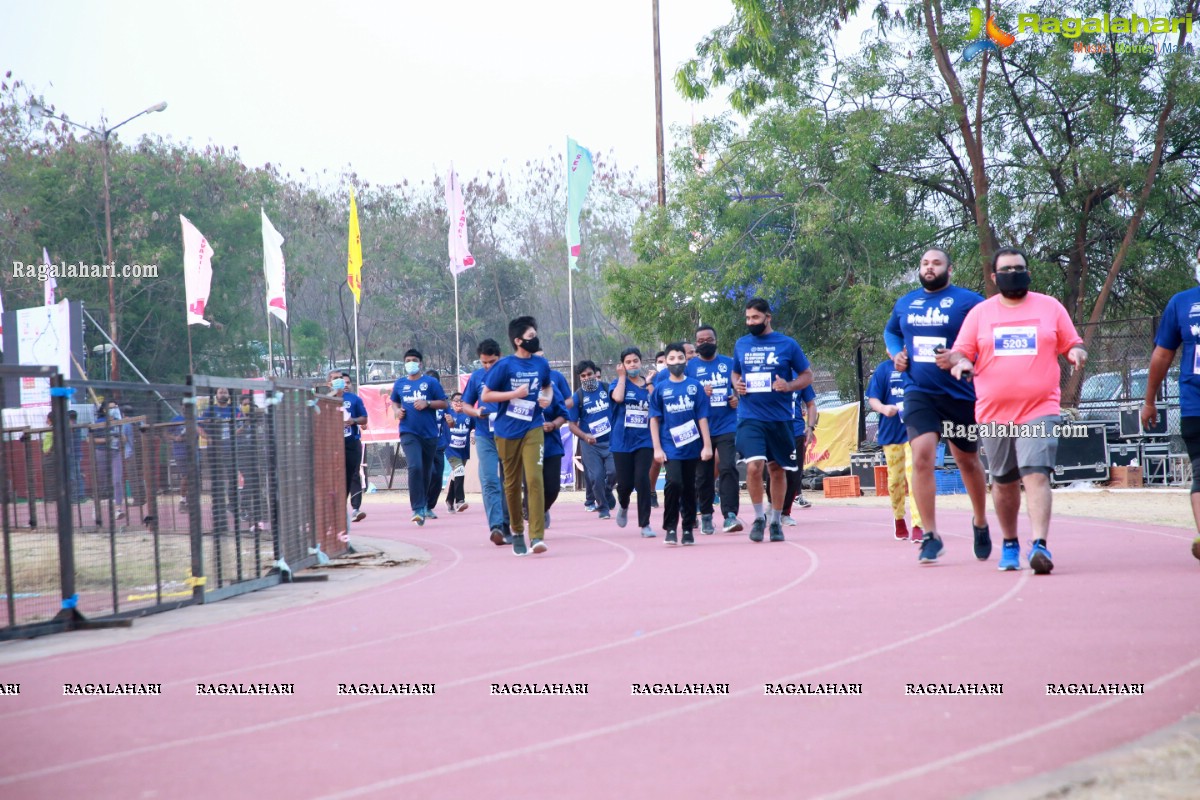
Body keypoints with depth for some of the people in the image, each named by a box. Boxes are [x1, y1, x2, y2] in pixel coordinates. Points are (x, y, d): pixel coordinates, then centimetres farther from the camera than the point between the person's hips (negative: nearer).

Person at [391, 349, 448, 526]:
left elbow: (443, 404, 2)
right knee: (415, 467, -20)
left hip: (429, 434, 1)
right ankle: (418, 509, -21)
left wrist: (427, 403, -14)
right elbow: (394, 401, 24)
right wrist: (397, 410, 3)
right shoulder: (399, 384, 9)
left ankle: (424, 506, 30)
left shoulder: (430, 382, 2)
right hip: (409, 433, -1)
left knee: (426, 471, 11)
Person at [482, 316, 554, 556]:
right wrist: (515, 394, -16)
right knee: (512, 483, 8)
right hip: (507, 431, -1)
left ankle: (537, 536, -18)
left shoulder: (541, 364, 3)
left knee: (534, 479, -14)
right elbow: (486, 395, -6)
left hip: (533, 429, 1)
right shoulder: (504, 365, -8)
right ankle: (517, 531, 27)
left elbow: (548, 386, 23)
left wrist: (548, 398, 1)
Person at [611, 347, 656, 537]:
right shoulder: (619, 383, 3)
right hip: (622, 441, 0)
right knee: (625, 483, 3)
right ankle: (623, 506, 38)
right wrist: (622, 376, -6)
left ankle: (645, 524, -5)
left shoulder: (649, 385, 9)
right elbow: (618, 397, -19)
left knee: (642, 480, -13)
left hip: (644, 441, 0)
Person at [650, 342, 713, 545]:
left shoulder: (695, 386, 3)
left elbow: (702, 417, 4)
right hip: (671, 447, -2)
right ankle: (669, 528, -7)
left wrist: (707, 445, 0)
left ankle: (688, 529, 20)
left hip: (692, 446, 2)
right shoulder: (660, 389, 2)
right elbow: (654, 419, 4)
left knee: (689, 488, 8)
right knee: (674, 482, -18)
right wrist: (657, 448, -2)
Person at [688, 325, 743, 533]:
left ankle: (730, 515, -20)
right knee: (704, 474, 7)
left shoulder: (729, 363, 9)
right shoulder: (690, 366, 5)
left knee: (728, 468, -15)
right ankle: (706, 515, 21)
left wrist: (737, 398, -5)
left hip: (727, 425, -1)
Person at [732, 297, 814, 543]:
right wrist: (737, 385, -1)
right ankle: (759, 517, 1)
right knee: (754, 466, -16)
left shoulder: (787, 344, -1)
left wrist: (789, 386, -15)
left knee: (777, 470, 9)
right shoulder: (741, 345, 8)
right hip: (749, 418, 0)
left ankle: (776, 521, 24)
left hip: (780, 418, 0)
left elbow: (807, 376, 4)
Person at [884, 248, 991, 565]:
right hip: (919, 393, 2)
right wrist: (895, 353, 9)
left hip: (960, 394, -2)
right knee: (921, 455, -17)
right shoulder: (905, 303, 10)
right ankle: (930, 536, -13)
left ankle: (980, 523, 39)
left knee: (967, 460, 14)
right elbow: (891, 331, 29)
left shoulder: (969, 301, -6)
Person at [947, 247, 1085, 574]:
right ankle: (1009, 545, 27)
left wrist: (1077, 353, -10)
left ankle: (1040, 545, -26)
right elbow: (959, 351, 10)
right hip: (994, 413, 2)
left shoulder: (1050, 307, 8)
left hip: (1040, 411, -2)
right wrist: (960, 362, -14)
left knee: (1037, 476, -18)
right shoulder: (980, 313, 9)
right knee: (1004, 482, 10)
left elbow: (1073, 344, 13)